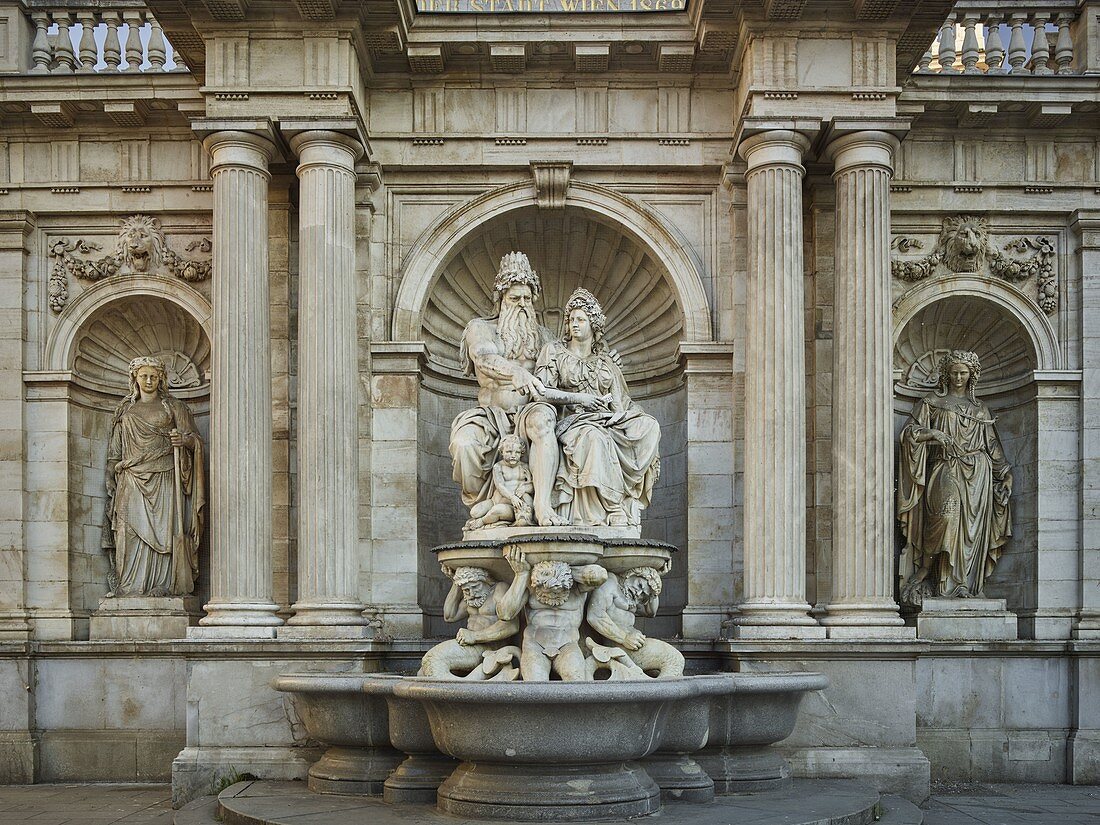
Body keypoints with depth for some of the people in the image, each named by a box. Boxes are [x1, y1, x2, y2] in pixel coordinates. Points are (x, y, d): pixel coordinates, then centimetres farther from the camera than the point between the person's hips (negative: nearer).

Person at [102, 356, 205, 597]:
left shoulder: (173, 407, 10)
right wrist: (115, 472, 7)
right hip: (133, 480, 2)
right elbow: (116, 449, 17)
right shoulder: (125, 410, 17)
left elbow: (194, 439, 5)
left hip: (164, 478, -2)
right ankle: (132, 585, -9)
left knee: (164, 529, -9)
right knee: (132, 530, -8)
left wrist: (183, 440, -16)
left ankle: (163, 584, -11)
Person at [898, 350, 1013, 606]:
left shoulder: (980, 409, 19)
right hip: (946, 470, -3)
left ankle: (966, 583, -6)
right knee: (948, 514, -24)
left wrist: (1004, 473, 11)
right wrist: (935, 434, -14)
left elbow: (993, 446, 20)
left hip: (977, 472, 3)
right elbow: (911, 431, 1)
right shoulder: (931, 403, 11)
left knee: (972, 524, -7)